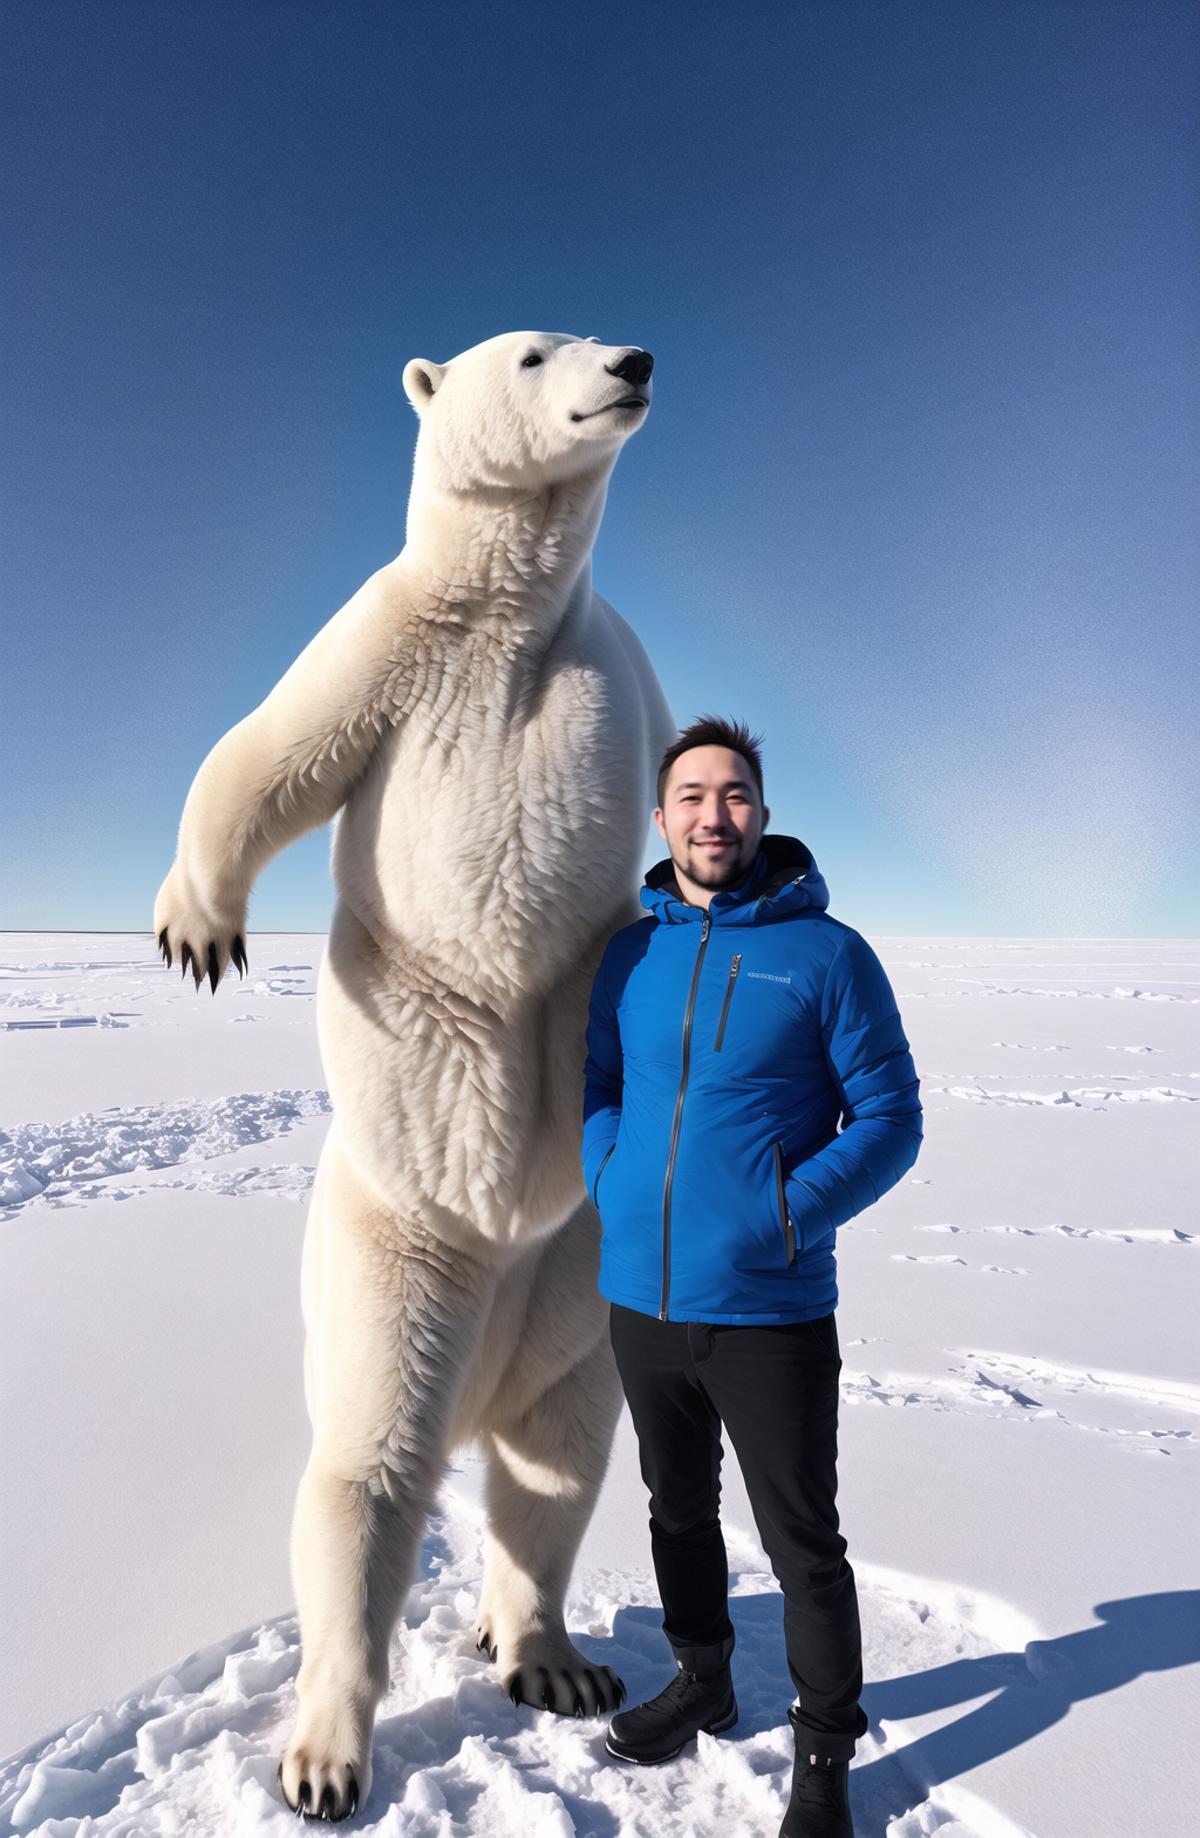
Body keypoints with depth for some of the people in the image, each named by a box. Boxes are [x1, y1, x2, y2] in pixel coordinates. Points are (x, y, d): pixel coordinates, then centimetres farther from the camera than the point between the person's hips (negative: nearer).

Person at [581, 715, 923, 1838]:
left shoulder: (827, 953, -9)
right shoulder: (630, 953, 2)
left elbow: (890, 1118, -8)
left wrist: (786, 1215, -18)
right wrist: (613, 1186, -6)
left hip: (772, 1311, -4)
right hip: (641, 1298, 4)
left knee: (802, 1544, 12)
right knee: (679, 1511, 24)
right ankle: (702, 1686, 48)